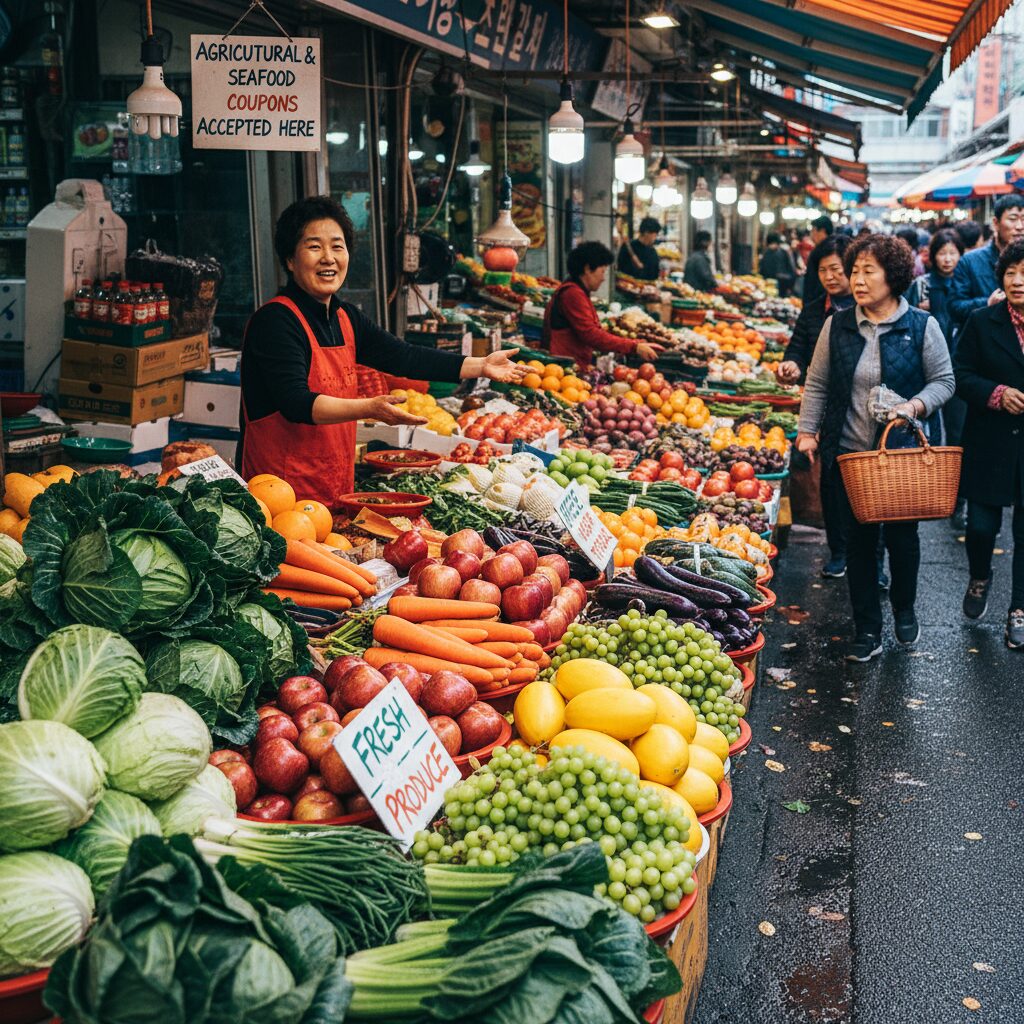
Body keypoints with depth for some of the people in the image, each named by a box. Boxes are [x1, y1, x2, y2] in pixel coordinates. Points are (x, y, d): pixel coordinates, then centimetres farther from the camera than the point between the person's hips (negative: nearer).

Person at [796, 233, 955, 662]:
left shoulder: (921, 326, -3)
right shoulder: (837, 325, 3)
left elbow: (943, 380, 1)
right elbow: (817, 385, 8)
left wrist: (915, 405, -17)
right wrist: (807, 431, 0)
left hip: (902, 452, -2)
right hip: (848, 453, 2)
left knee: (901, 536, 6)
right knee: (858, 539, 6)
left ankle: (904, 610, 34)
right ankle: (867, 631, 16)